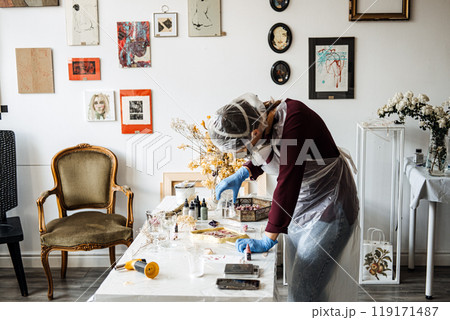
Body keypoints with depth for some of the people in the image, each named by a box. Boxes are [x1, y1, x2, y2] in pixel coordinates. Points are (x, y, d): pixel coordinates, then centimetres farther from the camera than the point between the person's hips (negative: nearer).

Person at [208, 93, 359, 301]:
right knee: (296, 286, 12)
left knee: (301, 296, -11)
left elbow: (287, 183, -31)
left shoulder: (295, 119, -28)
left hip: (328, 208, -8)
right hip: (300, 209, 9)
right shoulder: (263, 122, -4)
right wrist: (243, 173, 2)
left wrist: (268, 239, -29)